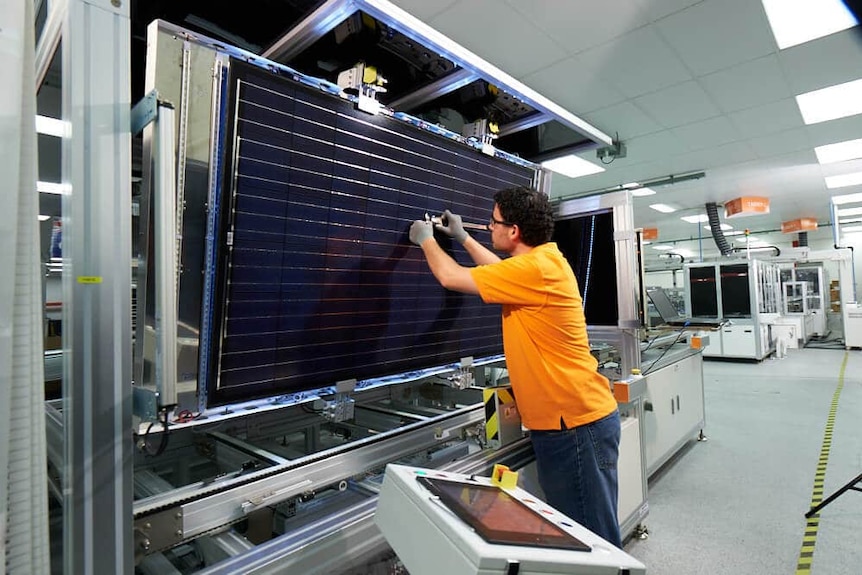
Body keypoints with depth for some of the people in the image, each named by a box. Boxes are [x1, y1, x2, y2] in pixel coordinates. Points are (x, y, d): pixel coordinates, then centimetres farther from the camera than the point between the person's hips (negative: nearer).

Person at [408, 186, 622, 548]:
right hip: (567, 416, 10)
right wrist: (462, 238, 30)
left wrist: (426, 240, 4)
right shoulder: (540, 262, 9)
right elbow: (500, 270, 30)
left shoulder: (536, 269, -21)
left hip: (576, 422, -10)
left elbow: (450, 277, -15)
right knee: (573, 528, 20)